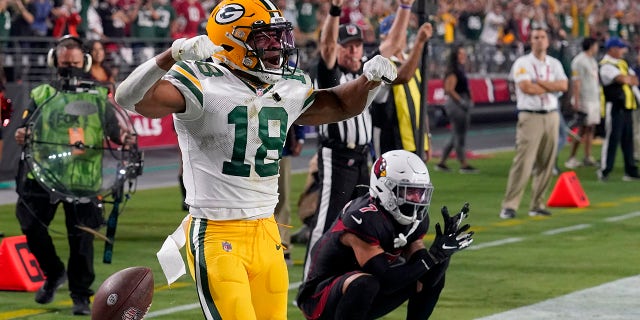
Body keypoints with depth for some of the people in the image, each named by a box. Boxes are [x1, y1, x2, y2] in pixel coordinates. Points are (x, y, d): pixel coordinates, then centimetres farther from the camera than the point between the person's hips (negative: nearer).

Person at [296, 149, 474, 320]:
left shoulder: (417, 220, -2)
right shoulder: (364, 219, -28)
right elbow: (386, 281, -30)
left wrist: (444, 253, -21)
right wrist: (433, 256, -33)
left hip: (362, 300, 8)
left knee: (433, 275, -1)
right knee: (364, 284, -39)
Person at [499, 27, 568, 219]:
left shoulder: (555, 64, 13)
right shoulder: (522, 63, -2)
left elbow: (564, 85, -2)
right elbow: (525, 87, -17)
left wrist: (539, 82, -10)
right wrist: (552, 87, -4)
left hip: (552, 116, 5)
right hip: (530, 116, -5)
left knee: (546, 164, 5)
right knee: (523, 163, -13)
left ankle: (537, 205, 13)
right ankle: (509, 206, -13)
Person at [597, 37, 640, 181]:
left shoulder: (622, 63, 17)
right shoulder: (606, 66, -11)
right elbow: (623, 79, -22)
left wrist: (628, 78, -9)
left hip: (627, 106, 8)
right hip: (614, 106, -8)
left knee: (628, 138, 10)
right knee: (612, 137, -7)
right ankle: (604, 170, -1)